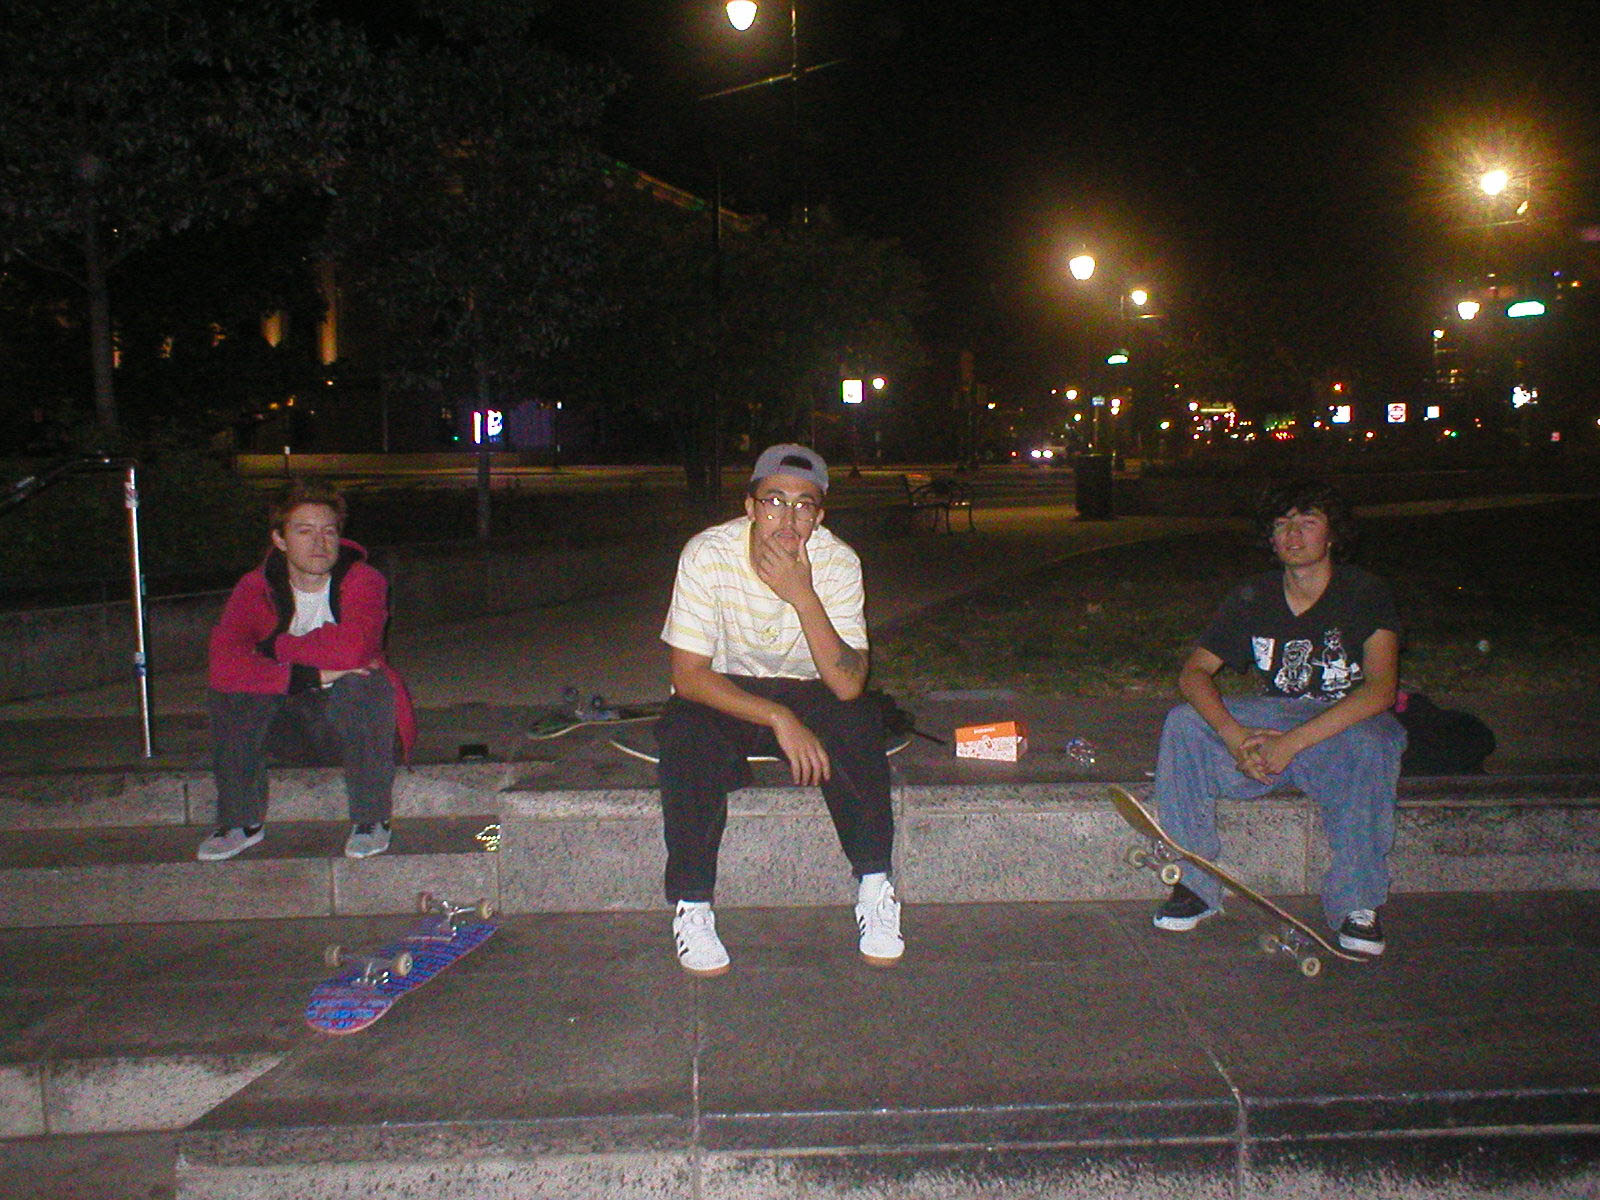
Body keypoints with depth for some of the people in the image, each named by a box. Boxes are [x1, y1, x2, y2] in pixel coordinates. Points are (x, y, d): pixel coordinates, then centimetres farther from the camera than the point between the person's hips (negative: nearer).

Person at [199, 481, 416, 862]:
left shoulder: (362, 580, -14)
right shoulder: (255, 588, -7)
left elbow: (352, 648, -36)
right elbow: (223, 665, -25)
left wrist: (274, 647, -20)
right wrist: (309, 675, -32)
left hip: (350, 721, -2)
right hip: (289, 729, 3)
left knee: (361, 684, -33)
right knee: (229, 691, -22)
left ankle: (371, 819, -16)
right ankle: (241, 821, -6)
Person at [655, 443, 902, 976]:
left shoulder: (838, 562, -17)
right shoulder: (708, 554, -21)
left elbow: (848, 685, -26)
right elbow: (688, 674, -20)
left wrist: (802, 596, -37)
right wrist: (779, 718, -30)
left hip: (807, 692, 1)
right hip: (723, 693, -1)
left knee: (857, 722, -30)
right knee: (688, 736, -33)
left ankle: (875, 890, -15)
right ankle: (691, 905, -18)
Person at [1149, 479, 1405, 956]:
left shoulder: (1364, 593, -10)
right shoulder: (1252, 598, 1)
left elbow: (1381, 689, -23)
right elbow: (1194, 672, -4)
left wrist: (1292, 742, -31)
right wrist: (1234, 735, -24)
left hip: (1348, 724, -3)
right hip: (1277, 718, 4)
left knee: (1371, 742, -38)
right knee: (1183, 724, -19)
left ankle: (1357, 903, -23)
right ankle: (1195, 882, -12)